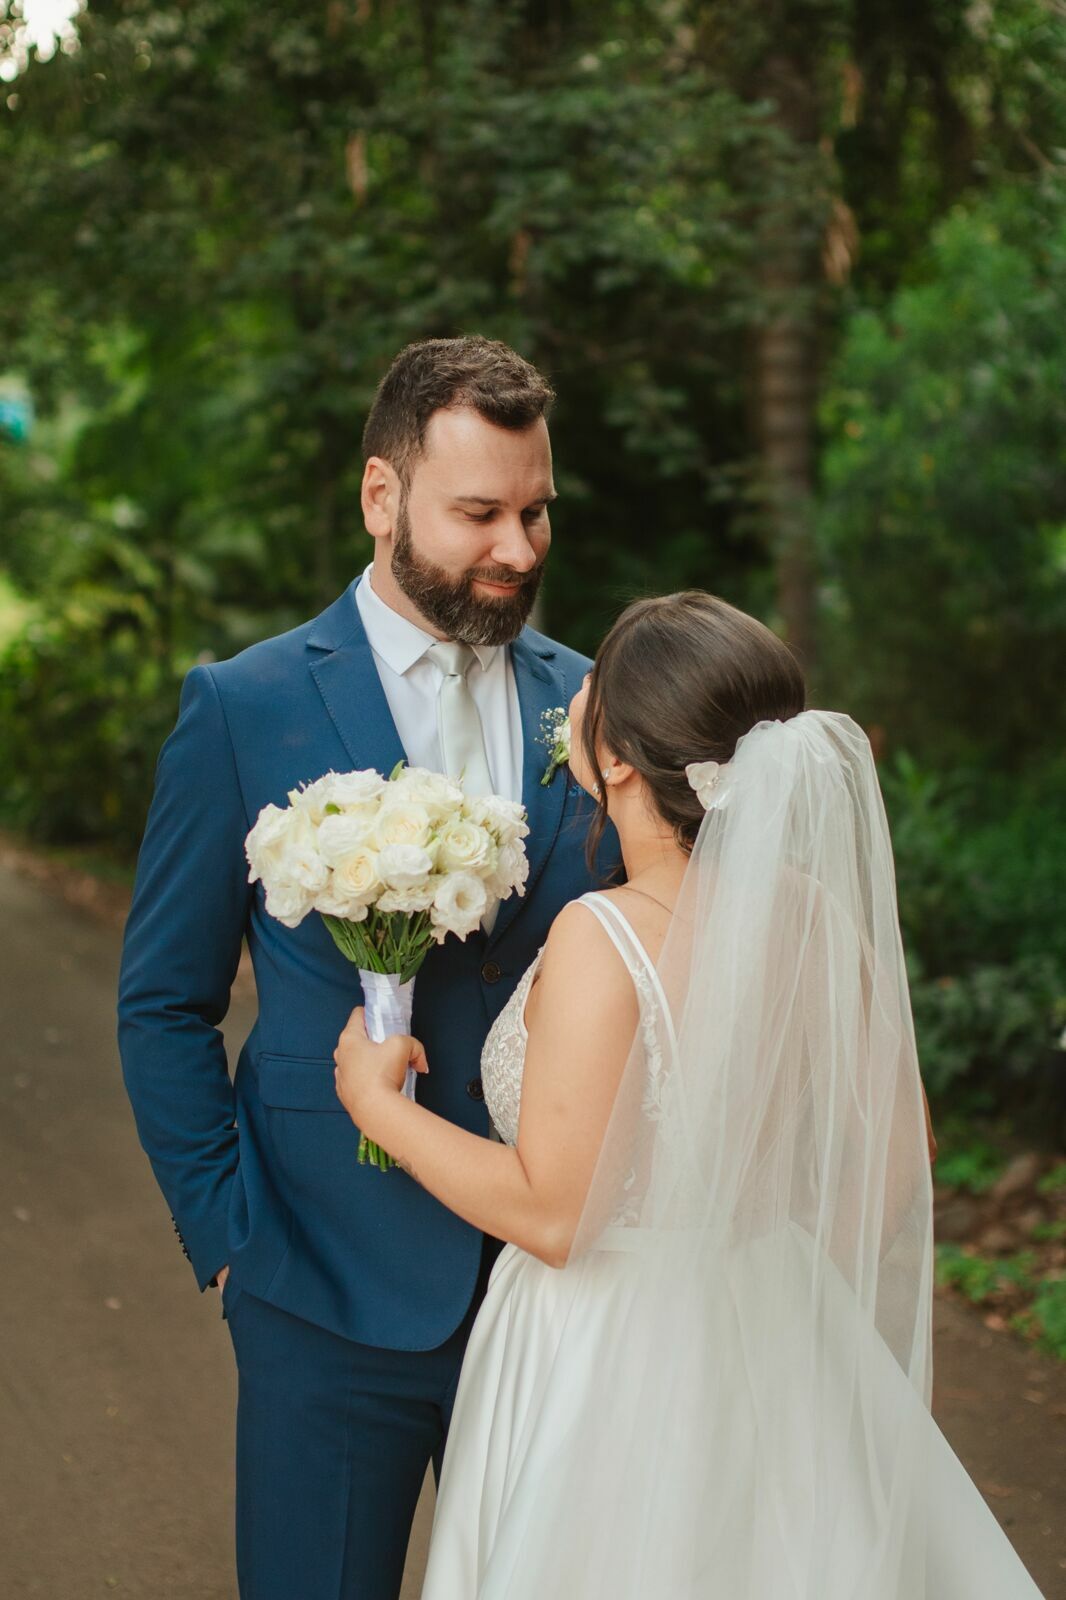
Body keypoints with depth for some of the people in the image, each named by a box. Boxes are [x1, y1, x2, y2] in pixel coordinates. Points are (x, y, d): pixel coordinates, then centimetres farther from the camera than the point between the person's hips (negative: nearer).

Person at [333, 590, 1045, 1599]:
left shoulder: (601, 939, -24)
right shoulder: (811, 911, -6)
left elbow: (552, 1217, -22)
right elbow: (897, 1150, 3)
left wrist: (377, 1102, -11)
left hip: (609, 1368, -6)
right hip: (770, 1337, 6)